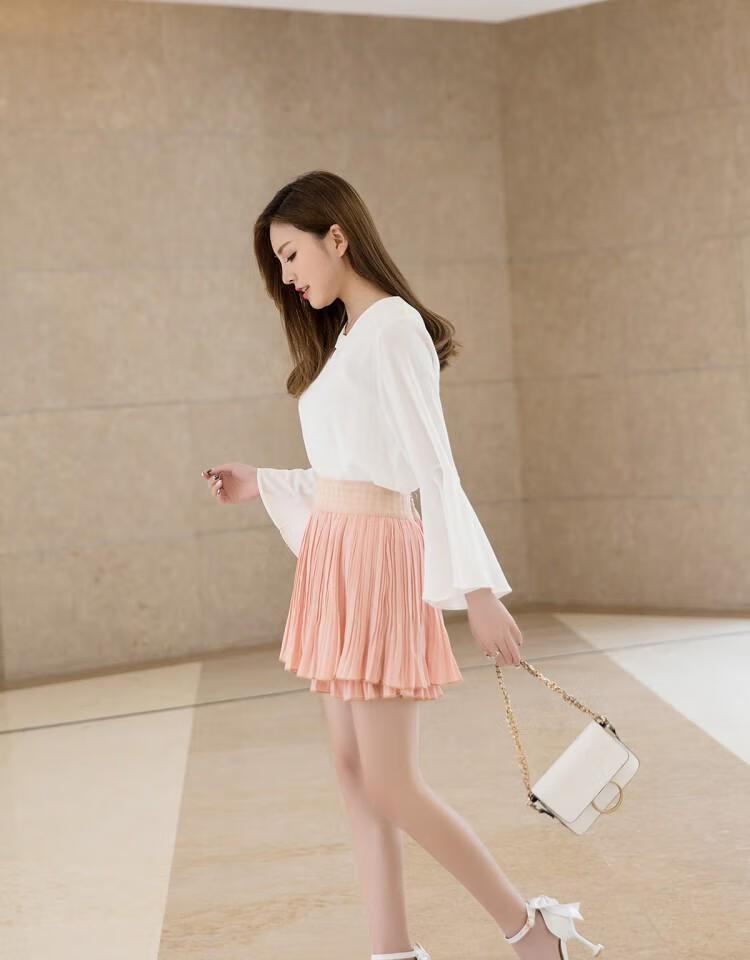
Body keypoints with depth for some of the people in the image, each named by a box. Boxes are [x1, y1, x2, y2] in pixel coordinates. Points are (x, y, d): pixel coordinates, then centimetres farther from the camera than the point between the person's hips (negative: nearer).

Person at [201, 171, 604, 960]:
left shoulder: (392, 327, -11)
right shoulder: (344, 338, 16)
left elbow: (434, 469, -17)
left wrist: (476, 588, -20)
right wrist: (260, 484, 20)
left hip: (375, 560, -9)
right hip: (333, 561, 9)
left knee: (391, 784, -6)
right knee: (355, 775, 9)